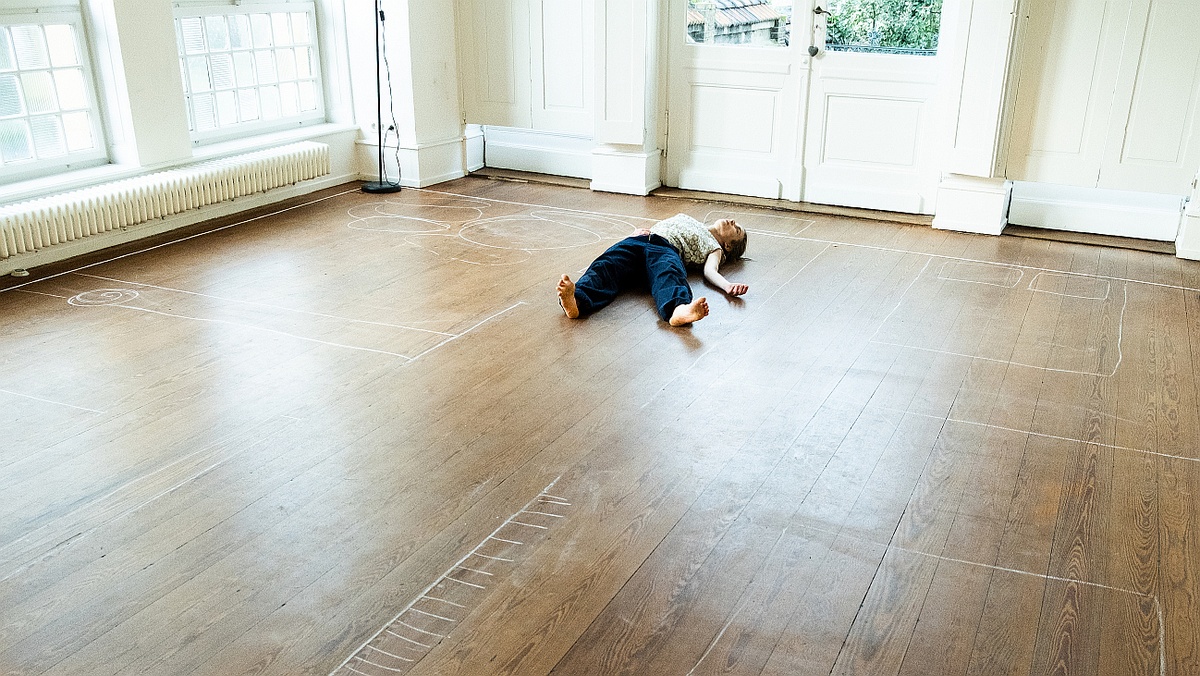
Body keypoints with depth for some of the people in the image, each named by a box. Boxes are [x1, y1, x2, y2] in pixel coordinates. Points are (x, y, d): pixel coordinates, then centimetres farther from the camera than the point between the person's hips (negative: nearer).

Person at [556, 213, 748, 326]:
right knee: (606, 267, -30)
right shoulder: (684, 218, 43)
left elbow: (710, 271, 5)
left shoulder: (715, 249, 27)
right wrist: (639, 231, 13)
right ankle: (575, 300, -60)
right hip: (636, 241, 3)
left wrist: (728, 285, -17)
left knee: (669, 275, -40)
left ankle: (678, 311, -74)